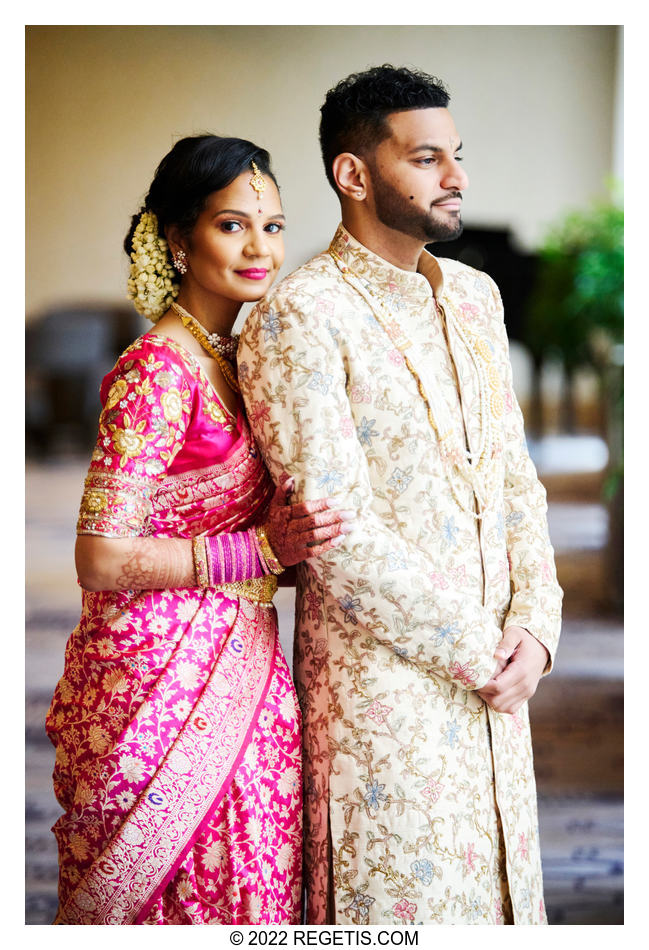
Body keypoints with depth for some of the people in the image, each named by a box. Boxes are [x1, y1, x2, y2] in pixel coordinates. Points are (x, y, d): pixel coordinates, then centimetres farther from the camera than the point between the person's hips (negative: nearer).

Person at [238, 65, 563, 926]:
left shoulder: (475, 295, 10)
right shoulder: (300, 318, -14)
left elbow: (515, 475, 12)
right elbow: (338, 532, -18)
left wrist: (533, 622, -3)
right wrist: (477, 652, -13)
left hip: (494, 667, 7)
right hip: (381, 674, -7)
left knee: (495, 886, 16)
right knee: (399, 893, 5)